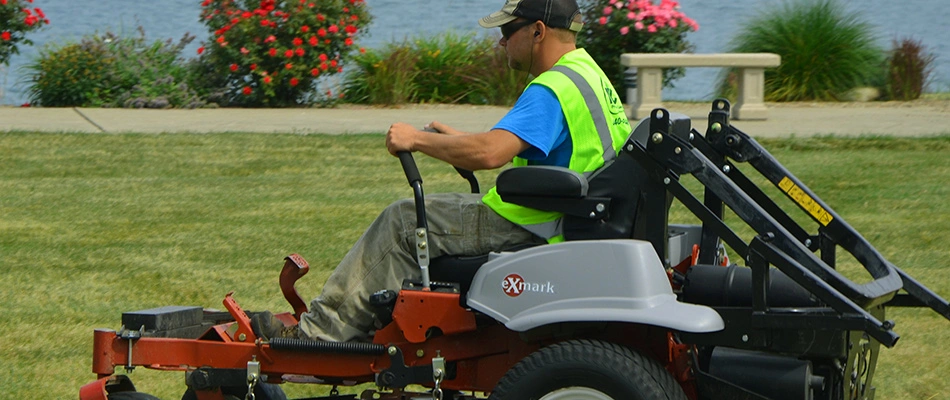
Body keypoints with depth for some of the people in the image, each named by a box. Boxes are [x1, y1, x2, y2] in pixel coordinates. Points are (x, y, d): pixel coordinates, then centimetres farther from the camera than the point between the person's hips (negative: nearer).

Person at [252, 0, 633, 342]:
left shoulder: (552, 90, -22)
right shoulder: (587, 74, 12)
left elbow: (490, 153, -34)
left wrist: (418, 139, -20)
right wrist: (459, 138, 21)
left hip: (529, 229, -10)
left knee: (402, 222, -6)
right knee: (419, 214, 19)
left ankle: (319, 332, -2)